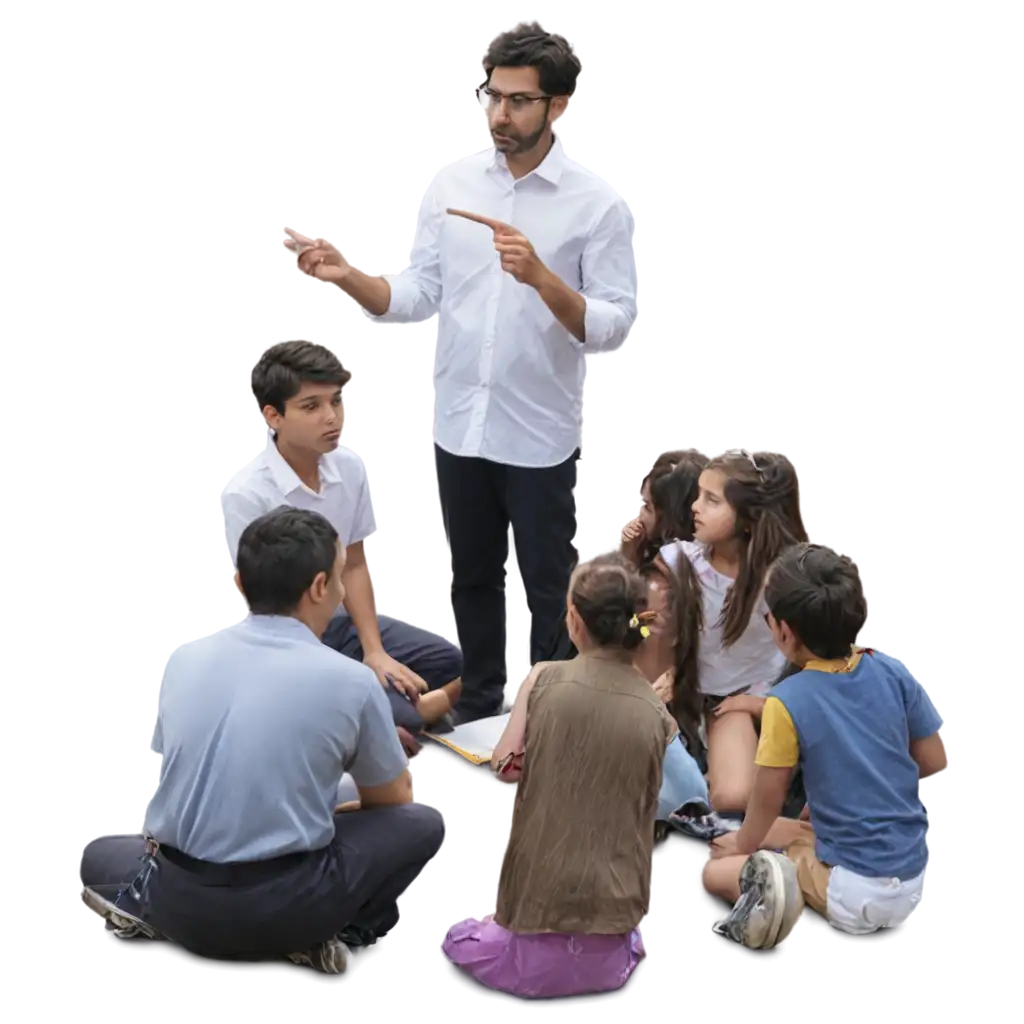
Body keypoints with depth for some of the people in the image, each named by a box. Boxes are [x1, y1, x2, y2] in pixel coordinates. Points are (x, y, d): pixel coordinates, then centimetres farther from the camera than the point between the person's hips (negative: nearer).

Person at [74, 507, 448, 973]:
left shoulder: (182, 658, 5)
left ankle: (142, 904, 3)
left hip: (180, 902, 3)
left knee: (99, 855, 35)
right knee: (421, 827, 18)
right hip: (285, 908, -3)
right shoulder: (349, 680, -5)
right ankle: (343, 935, -1)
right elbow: (390, 801, 13)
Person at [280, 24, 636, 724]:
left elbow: (614, 326, -14)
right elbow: (417, 297, -2)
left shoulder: (598, 200, -10)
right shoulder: (449, 182, 0)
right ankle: (482, 707, 38)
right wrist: (345, 278, -20)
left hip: (540, 435, -4)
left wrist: (541, 277, -30)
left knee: (549, 590, 10)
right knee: (470, 580, 19)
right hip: (460, 425, 4)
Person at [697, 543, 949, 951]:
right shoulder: (893, 675, -2)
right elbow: (935, 762, 8)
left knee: (709, 871, 8)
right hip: (914, 885, 6)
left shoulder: (788, 702, -16)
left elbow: (767, 801, -4)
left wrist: (742, 849, 15)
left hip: (855, 895, -6)